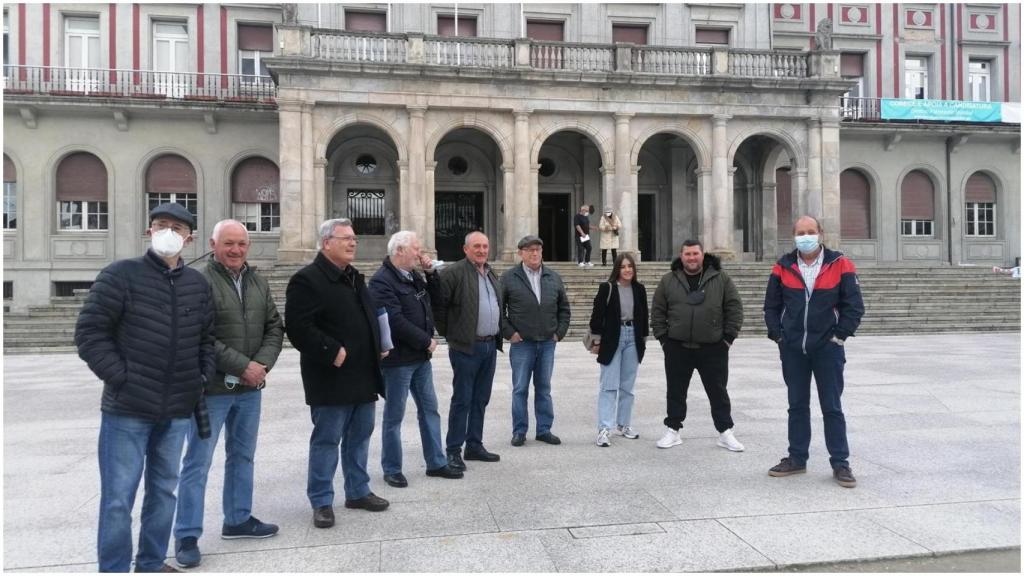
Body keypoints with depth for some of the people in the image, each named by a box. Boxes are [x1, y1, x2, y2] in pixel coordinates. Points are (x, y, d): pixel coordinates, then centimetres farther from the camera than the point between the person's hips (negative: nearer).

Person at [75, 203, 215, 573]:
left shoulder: (198, 284, 9)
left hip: (177, 410, 5)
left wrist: (203, 378, 5)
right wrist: (120, 377, -13)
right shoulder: (121, 275, -5)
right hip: (127, 408, -5)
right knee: (118, 498, 0)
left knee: (164, 490, 16)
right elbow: (89, 332, -7)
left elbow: (207, 338, 18)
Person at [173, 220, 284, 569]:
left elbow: (274, 327, 8)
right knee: (198, 462, 2)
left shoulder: (258, 282, 8)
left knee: (242, 456, 17)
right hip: (212, 388, -7)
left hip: (250, 388, 7)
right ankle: (187, 536, 12)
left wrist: (263, 364, -9)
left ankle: (238, 519, 32)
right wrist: (242, 366, -20)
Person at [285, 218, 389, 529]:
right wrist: (332, 351, -22)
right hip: (331, 378, -8)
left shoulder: (355, 278, 16)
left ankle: (358, 491, 30)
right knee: (327, 440, 2)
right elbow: (298, 328, -20)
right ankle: (322, 502, 15)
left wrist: (377, 348, 13)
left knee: (360, 436, 16)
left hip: (362, 376, 8)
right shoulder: (307, 280, -12)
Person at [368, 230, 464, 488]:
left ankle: (436, 463, 25)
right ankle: (392, 470, 16)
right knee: (394, 416, 4)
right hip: (398, 359, -9)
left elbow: (434, 298, 21)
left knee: (429, 409, 14)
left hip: (421, 356, 9)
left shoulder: (414, 276, 10)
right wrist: (426, 341, -16)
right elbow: (396, 321, -24)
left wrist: (431, 272, 6)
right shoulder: (382, 281, -17)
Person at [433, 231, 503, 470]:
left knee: (480, 399, 13)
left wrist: (498, 334, 16)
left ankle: (474, 445, 24)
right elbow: (438, 304, -12)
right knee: (462, 399, -2)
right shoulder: (454, 272, -10)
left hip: (490, 346, 7)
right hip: (466, 347, -7)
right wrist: (449, 333, -6)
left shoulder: (492, 275, 15)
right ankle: (453, 450, 7)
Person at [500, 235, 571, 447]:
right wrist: (508, 332, -7)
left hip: (548, 342, 3)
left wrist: (560, 332, 7)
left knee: (544, 388, 11)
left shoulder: (554, 278, 9)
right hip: (521, 343, -3)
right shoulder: (508, 278, -3)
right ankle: (519, 431, 13)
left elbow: (564, 308, 16)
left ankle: (544, 430, 20)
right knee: (520, 389, 2)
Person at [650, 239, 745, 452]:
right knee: (676, 392, 10)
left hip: (713, 348, -1)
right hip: (677, 348, 1)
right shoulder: (668, 281, 3)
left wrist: (728, 337, -3)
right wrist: (662, 337, 0)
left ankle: (725, 432, 20)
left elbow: (734, 308, 1)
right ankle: (672, 430, 23)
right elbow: (657, 311, 6)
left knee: (718, 392, 8)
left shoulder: (721, 279, 0)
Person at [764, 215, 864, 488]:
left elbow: (854, 306, -2)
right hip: (792, 350, 3)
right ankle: (797, 458, 23)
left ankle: (840, 463, 13)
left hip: (828, 348, -2)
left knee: (832, 407, 3)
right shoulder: (783, 267, 2)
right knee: (797, 406, 12)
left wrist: (839, 335, -7)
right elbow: (771, 306, 8)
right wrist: (777, 335, 0)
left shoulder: (840, 265, -4)